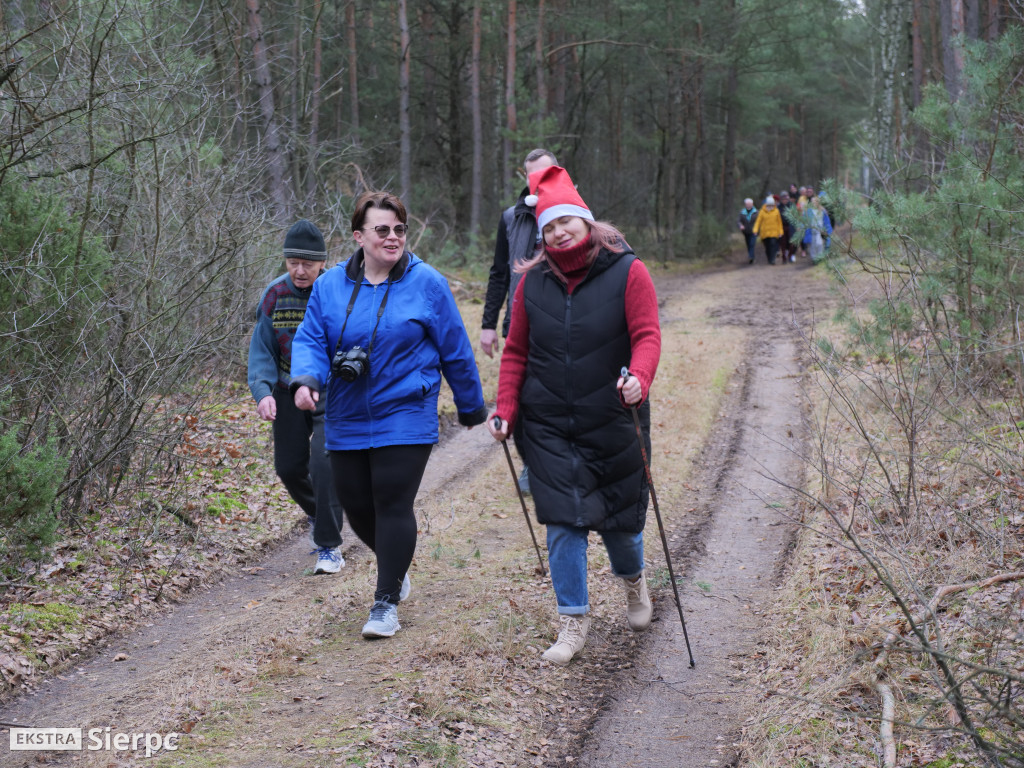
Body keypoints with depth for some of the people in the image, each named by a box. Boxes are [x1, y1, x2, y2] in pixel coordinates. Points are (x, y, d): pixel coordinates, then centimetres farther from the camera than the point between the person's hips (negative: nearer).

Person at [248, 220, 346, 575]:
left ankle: (329, 547, -6)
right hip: (289, 394, 4)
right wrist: (263, 391, -16)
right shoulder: (275, 294, -4)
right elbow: (261, 349, 0)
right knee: (288, 467, 10)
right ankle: (318, 514, 42)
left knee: (323, 463, -19)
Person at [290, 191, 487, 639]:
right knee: (357, 507, 10)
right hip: (346, 421, 4)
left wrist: (471, 406, 11)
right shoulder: (330, 286, 3)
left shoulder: (426, 284, -5)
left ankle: (387, 601, 3)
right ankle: (396, 567, 38)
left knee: (392, 504, -9)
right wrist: (306, 380, -20)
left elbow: (455, 350, 3)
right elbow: (310, 339, 1)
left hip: (404, 418, -4)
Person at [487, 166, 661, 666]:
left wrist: (639, 379, -33)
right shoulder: (533, 281, 3)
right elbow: (516, 351, 9)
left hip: (613, 420, -2)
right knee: (563, 521, -3)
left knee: (618, 516, 9)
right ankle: (573, 621, 10)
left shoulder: (627, 272, -6)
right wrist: (505, 409, -1)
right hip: (549, 424, 2)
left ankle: (633, 579, 42)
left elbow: (647, 335, -13)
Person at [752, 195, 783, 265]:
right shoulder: (762, 211, 0)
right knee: (767, 246, 6)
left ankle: (772, 259, -19)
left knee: (773, 244, -17)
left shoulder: (776, 211, 3)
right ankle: (769, 259, 23)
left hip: (774, 232, -1)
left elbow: (779, 222, 8)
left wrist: (780, 231, 6)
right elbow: (758, 221, -3)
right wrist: (755, 229, -16)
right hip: (765, 232, 1)